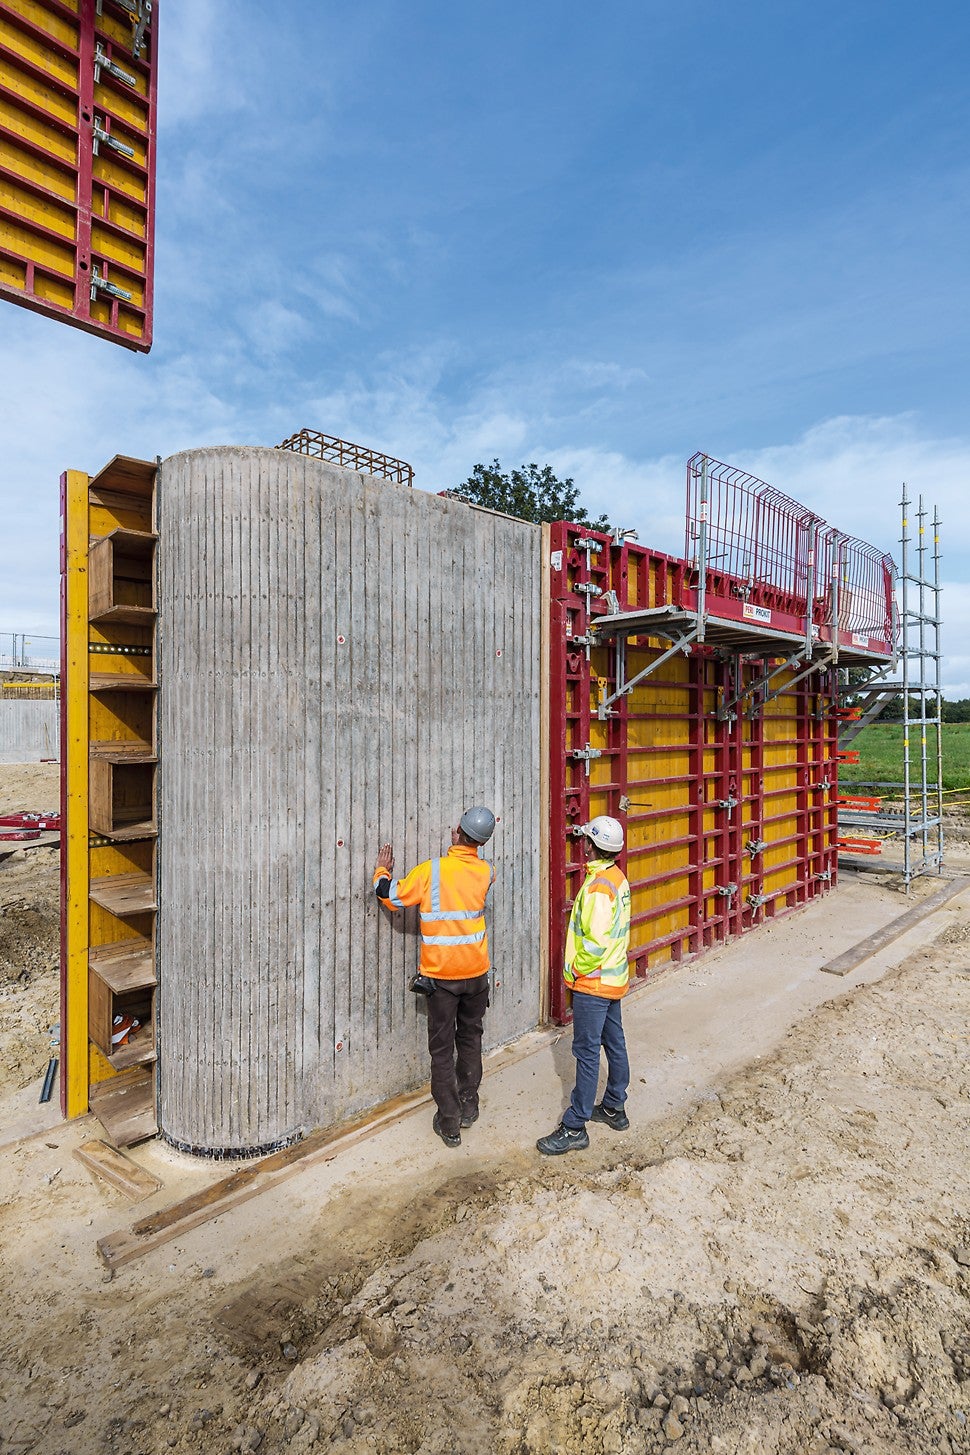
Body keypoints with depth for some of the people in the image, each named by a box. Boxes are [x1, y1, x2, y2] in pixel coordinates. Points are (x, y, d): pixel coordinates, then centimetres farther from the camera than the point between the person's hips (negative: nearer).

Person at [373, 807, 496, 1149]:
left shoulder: (432, 870, -18)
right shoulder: (486, 872, -7)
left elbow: (391, 896, -9)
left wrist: (382, 872, 9)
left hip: (441, 975, -3)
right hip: (476, 972, 4)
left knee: (442, 1048, 10)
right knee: (470, 1038, 22)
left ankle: (449, 1123, 17)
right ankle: (469, 1108, 34)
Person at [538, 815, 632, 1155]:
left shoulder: (598, 887, -25)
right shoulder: (618, 878, 4)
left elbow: (595, 941, -27)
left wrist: (576, 971, -12)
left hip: (593, 983, -10)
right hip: (614, 977, 10)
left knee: (587, 1053, -1)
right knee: (614, 1043, 19)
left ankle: (574, 1128, 9)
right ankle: (614, 1108, 35)